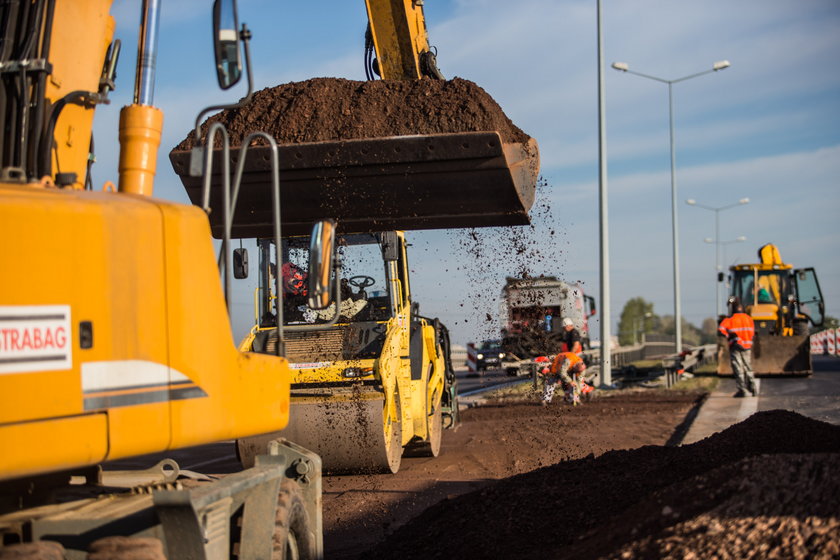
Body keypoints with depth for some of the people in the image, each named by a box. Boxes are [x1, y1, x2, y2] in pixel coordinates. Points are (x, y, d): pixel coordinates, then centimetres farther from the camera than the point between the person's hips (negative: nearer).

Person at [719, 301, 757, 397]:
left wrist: (728, 336, -5)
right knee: (748, 368, 15)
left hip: (735, 346, -4)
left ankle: (742, 390, -3)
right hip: (747, 346, 4)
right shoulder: (749, 319, 5)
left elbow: (721, 329, -19)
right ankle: (753, 388, 13)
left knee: (738, 369, 0)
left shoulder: (730, 319, -7)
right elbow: (752, 332, 12)